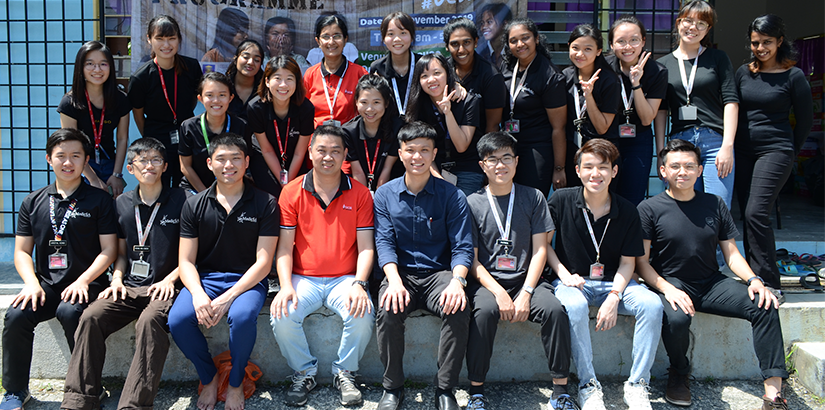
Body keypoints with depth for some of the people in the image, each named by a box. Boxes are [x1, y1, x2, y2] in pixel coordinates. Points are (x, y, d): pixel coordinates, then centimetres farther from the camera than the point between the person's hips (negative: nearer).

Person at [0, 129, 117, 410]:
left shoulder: (98, 200, 5)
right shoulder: (33, 203, 15)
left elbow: (109, 249, 0)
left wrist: (83, 281, -13)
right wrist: (31, 282, -5)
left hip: (85, 284, -3)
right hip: (45, 284, 4)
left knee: (69, 312, -33)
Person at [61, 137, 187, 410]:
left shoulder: (181, 201, 3)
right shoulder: (122, 204, 16)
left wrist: (170, 279, -9)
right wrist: (117, 280, 4)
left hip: (163, 287, -4)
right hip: (129, 287, 4)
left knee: (149, 320, -35)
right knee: (91, 317, -23)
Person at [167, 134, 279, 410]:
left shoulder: (265, 204, -2)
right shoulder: (194, 206, 6)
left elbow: (263, 262, -7)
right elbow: (186, 262, 3)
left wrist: (228, 298, -19)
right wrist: (198, 294, -19)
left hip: (247, 280, -2)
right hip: (204, 278, 3)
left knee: (242, 317, -35)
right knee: (177, 320, -26)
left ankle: (235, 382, -5)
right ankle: (209, 377, 3)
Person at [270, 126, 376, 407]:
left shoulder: (359, 194, 3)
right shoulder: (292, 192, 4)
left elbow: (366, 246, 0)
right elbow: (285, 246, 1)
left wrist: (358, 284, -17)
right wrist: (286, 286, -15)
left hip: (345, 279, 0)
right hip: (303, 278, 1)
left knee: (363, 316, -29)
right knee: (282, 316, -27)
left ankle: (345, 373, 1)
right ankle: (304, 373, 2)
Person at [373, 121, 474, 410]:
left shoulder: (451, 196, 3)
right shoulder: (385, 194, 7)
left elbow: (462, 247, -3)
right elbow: (384, 242, -1)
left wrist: (457, 281, -23)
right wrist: (394, 280, -20)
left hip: (439, 272, 0)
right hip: (401, 273, 1)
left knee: (458, 309, -31)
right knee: (388, 311, -30)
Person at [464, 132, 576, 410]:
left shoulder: (533, 198, 6)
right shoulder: (472, 203, 3)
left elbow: (540, 250, 2)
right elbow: (472, 259, -1)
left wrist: (526, 294, -11)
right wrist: (499, 293, -16)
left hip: (526, 279, 2)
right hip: (487, 281, -1)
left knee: (555, 309, -26)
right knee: (484, 311, -33)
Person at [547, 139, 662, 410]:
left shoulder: (627, 212, -1)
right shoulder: (561, 201, -5)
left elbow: (628, 261, 2)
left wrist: (614, 297, -14)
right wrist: (564, 275, -11)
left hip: (614, 283, 2)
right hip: (574, 281, -2)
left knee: (652, 304, -26)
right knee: (575, 306, -37)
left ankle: (637, 384, -12)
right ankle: (588, 385, -20)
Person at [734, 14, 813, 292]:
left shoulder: (793, 76, -4)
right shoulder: (743, 73, 9)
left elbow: (805, 121, 3)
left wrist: (789, 153, 6)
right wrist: (731, 147, 11)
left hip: (775, 151, -5)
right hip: (744, 152, 5)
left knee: (756, 213, -17)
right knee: (747, 215, 5)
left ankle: (769, 282, -10)